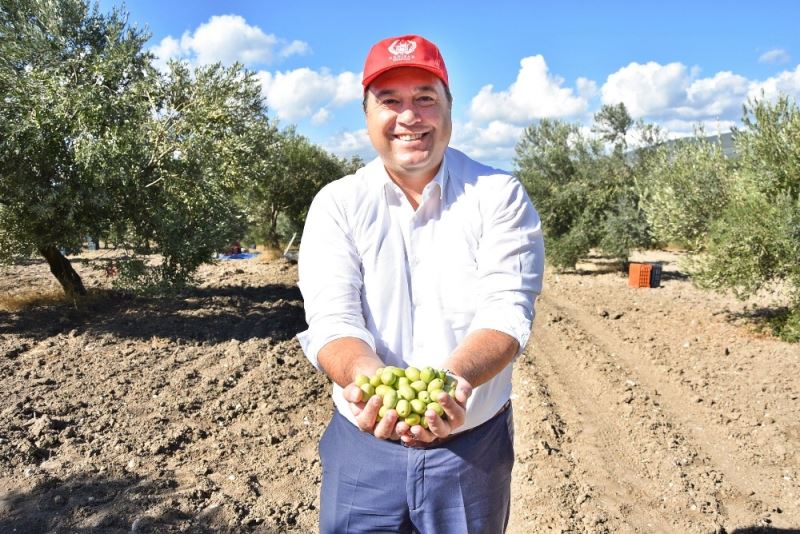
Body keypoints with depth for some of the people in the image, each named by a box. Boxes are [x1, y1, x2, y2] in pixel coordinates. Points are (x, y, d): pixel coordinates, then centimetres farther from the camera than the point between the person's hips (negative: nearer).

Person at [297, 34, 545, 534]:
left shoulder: (500, 196, -5)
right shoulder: (337, 204, -3)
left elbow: (507, 310, -15)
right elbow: (331, 318, -13)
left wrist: (454, 378, -35)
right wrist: (367, 378, -34)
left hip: (474, 446, 0)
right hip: (362, 444, 1)